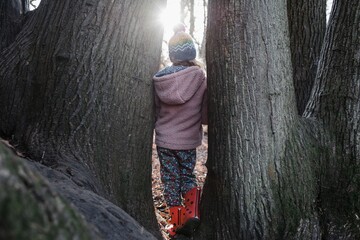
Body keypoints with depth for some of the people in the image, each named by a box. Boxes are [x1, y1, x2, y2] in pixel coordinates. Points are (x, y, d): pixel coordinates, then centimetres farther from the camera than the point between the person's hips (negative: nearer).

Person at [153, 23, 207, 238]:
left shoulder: (160, 78, -7)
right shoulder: (200, 77, -12)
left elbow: (155, 110, 3)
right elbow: (206, 115, -5)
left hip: (164, 140, 1)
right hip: (188, 140, 0)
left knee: (170, 180, 12)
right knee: (188, 175, 19)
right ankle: (192, 212, 0)